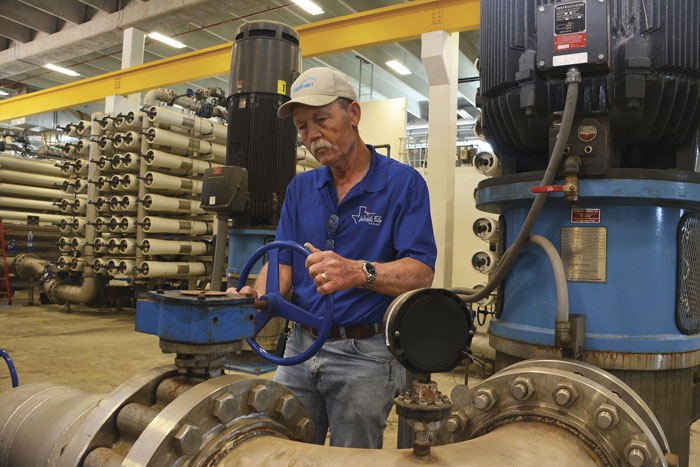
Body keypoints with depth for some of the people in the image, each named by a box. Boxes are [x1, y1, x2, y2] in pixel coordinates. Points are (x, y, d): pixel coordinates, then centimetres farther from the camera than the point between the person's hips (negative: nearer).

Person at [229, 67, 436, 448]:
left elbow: (420, 273, -16)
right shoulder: (300, 188, 9)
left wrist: (358, 272, -34)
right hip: (301, 344, 5)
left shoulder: (403, 183, -8)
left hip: (364, 354, -4)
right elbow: (282, 263, 5)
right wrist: (255, 297, -16)